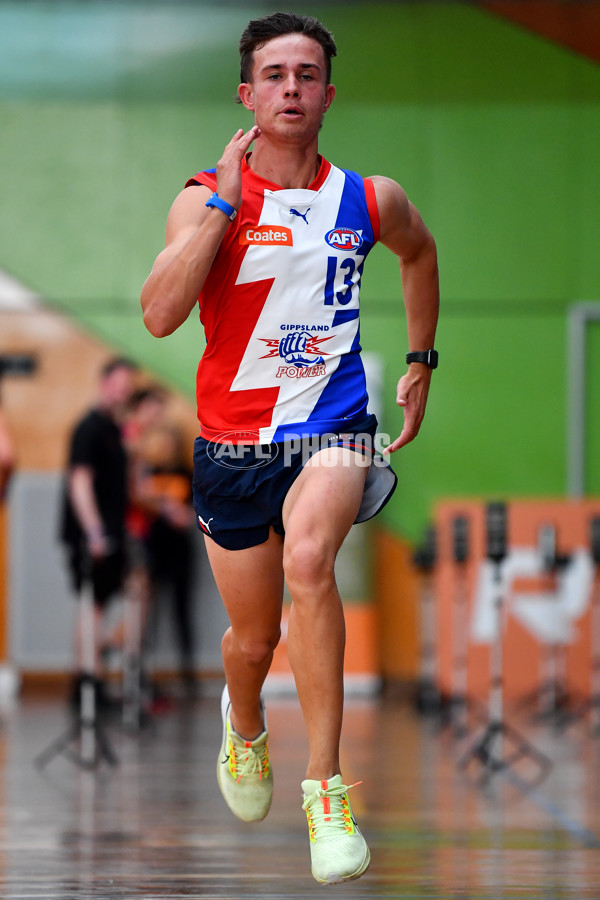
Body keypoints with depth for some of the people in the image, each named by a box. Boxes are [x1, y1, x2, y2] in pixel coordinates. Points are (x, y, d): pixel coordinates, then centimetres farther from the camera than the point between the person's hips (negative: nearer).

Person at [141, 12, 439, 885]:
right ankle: (244, 726, 52)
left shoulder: (372, 201, 1)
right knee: (254, 636, 13)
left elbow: (420, 253, 25)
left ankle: (325, 790, -28)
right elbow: (160, 314, -22)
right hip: (233, 439, 1)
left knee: (307, 558, -32)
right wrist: (224, 201, -22)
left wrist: (420, 363, 24)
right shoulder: (205, 198, -6)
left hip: (332, 427, -1)